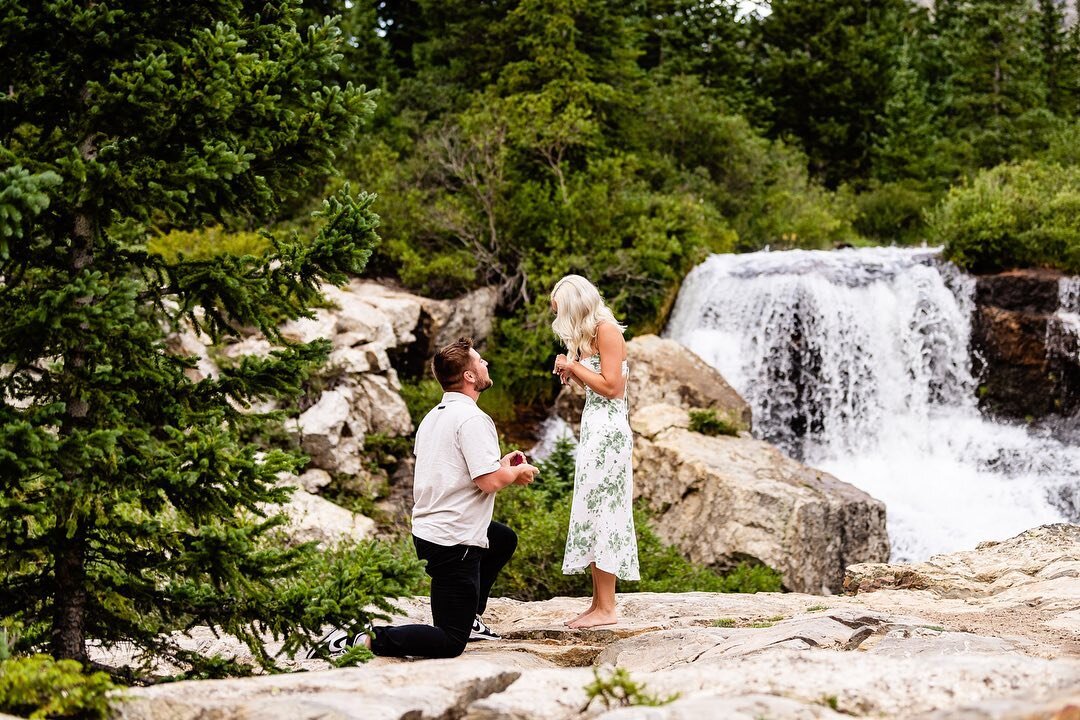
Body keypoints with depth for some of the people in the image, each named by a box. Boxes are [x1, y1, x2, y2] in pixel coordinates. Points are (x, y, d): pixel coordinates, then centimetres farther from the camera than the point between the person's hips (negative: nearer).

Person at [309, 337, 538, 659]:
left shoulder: (433, 417, 13)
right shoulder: (471, 418, -16)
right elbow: (489, 481, -22)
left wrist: (501, 465, 16)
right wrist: (517, 472, -1)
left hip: (426, 528, 9)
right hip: (453, 541, -9)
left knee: (504, 539, 34)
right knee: (450, 644, -5)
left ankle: (469, 618, 33)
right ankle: (364, 641, -16)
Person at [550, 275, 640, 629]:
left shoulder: (607, 330, -11)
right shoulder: (590, 335, 17)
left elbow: (611, 387, -18)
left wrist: (574, 366, -9)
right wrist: (570, 369, 7)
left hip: (607, 431, -10)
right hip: (593, 430, 10)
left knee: (600, 513, -8)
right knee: (593, 515, 9)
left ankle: (606, 609, -5)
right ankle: (598, 604, 12)